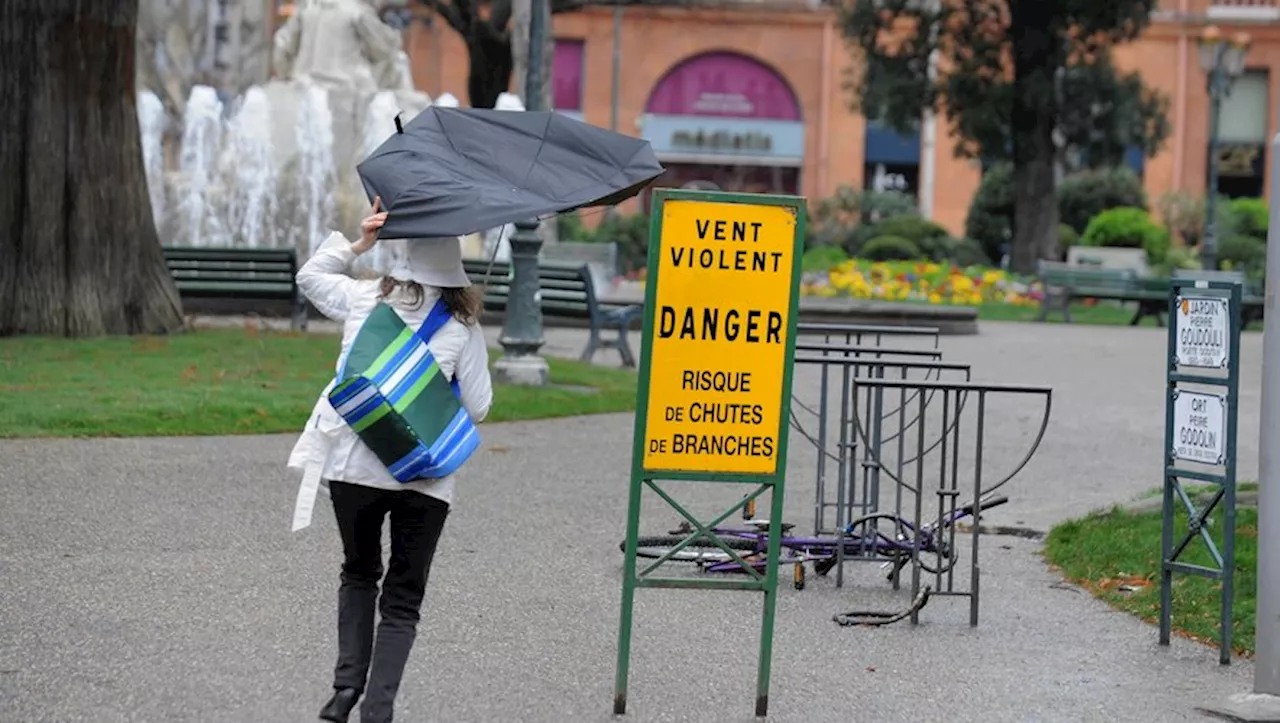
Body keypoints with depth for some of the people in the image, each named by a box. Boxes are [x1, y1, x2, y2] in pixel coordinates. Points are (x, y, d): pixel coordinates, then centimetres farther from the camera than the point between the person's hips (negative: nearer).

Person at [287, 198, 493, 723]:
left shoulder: (362, 299, 0)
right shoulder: (464, 326, -3)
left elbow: (309, 275, 20)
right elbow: (477, 407, 1)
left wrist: (358, 244, 16)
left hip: (353, 467, 1)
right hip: (425, 477, -1)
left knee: (359, 574, 25)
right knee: (402, 598, 10)